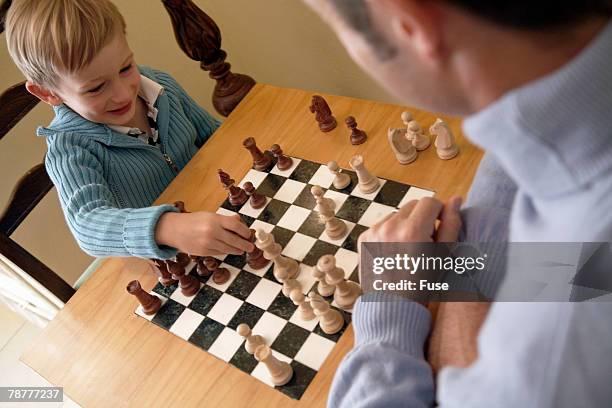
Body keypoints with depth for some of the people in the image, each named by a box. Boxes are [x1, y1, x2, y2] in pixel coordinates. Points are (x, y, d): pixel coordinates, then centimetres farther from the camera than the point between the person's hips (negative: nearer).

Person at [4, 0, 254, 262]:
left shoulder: (161, 85, -6)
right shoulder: (68, 151, -21)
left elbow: (213, 134, 9)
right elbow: (88, 223, -38)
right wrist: (168, 228, -55)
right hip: (157, 266, -4)